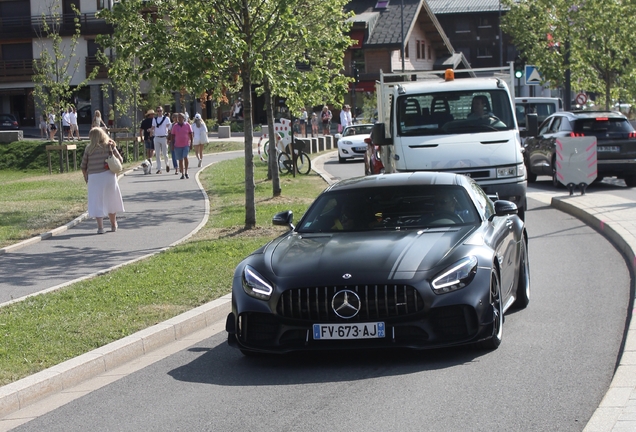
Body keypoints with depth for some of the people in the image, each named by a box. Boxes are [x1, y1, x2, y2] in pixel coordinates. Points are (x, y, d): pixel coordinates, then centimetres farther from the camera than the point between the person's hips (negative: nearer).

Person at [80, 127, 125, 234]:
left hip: (93, 177, -1)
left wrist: (86, 178, 16)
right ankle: (113, 225, 29)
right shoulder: (109, 146, 0)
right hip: (108, 176, 1)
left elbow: (83, 166, 3)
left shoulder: (89, 148, -1)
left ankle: (100, 226, -7)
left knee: (97, 202, 2)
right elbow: (120, 160, 3)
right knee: (111, 201, 17)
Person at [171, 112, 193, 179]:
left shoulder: (187, 125, 2)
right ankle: (182, 174, 11)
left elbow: (191, 135, 4)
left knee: (185, 157, -18)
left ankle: (186, 172, -4)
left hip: (186, 145, -2)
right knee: (180, 160, 3)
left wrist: (191, 144, -1)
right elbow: (173, 136, 7)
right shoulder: (175, 126, 4)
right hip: (178, 146, 2)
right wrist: (173, 145, 1)